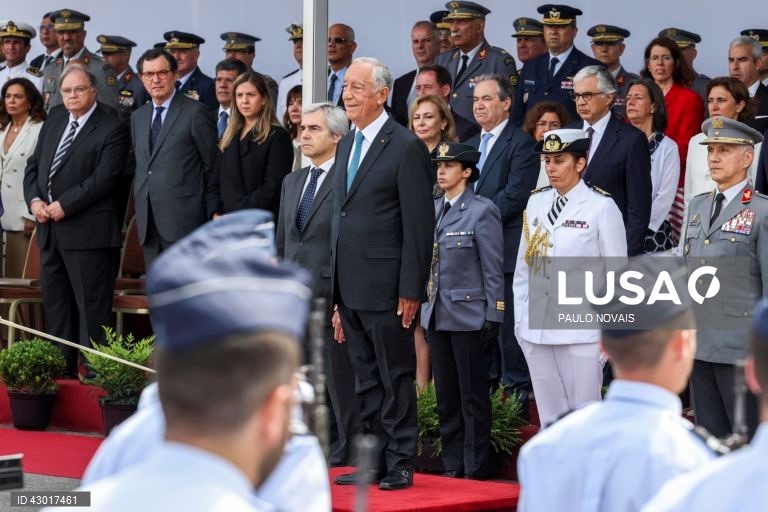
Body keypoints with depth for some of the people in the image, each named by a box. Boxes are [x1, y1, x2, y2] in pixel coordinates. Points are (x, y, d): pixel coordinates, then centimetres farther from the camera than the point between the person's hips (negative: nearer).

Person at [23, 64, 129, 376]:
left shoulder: (112, 129, -8)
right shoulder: (54, 120, 15)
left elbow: (104, 178, -16)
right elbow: (34, 165, 16)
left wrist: (63, 206, -18)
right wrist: (34, 200, -3)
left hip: (87, 230, -8)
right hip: (50, 229, 8)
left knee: (91, 306, -5)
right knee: (55, 303, 13)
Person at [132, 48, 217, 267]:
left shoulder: (196, 112, -4)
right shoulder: (138, 117, 17)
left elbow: (212, 166, -3)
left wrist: (210, 215, -4)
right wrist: (140, 204, 13)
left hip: (184, 219, -7)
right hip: (148, 220, 7)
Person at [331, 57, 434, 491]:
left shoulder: (406, 147, -9)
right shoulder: (346, 146, 16)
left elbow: (419, 225, -12)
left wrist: (411, 291, -16)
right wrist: (336, 293, 15)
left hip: (386, 288, -8)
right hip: (351, 289, 8)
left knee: (395, 381, -1)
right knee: (367, 384, 12)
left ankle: (401, 466, 5)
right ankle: (376, 462, 18)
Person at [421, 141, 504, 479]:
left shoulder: (482, 211, -7)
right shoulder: (432, 210, 10)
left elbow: (493, 270, -8)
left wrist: (493, 319, -12)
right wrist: (424, 310, 11)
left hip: (469, 316, -6)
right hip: (437, 316, 6)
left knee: (473, 397, 0)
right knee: (446, 397, 10)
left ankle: (475, 470, 5)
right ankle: (452, 466, 17)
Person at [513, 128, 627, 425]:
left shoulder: (601, 207, -5)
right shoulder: (536, 203, 9)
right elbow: (523, 267, 13)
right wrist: (519, 321, 10)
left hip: (581, 331, -5)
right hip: (537, 330, 5)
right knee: (549, 417, 10)